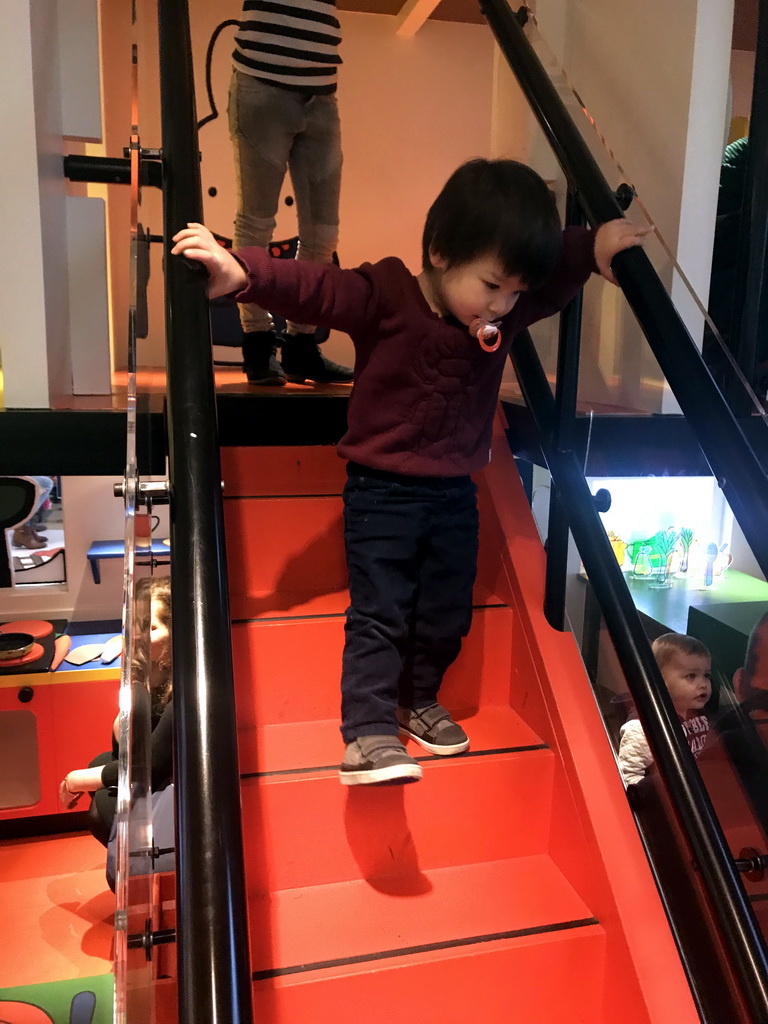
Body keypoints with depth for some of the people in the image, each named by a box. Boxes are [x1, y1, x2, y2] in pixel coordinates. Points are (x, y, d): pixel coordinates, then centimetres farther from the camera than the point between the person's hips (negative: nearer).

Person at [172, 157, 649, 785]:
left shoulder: (512, 309, -1)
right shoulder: (384, 297, -17)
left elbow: (560, 274, 15)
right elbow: (312, 287, -26)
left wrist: (596, 245, -2)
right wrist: (239, 274, -39)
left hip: (455, 495, 6)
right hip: (382, 492, -5)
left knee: (447, 614, 15)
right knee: (379, 614, -4)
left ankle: (419, 700, 37)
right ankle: (367, 734, 6)